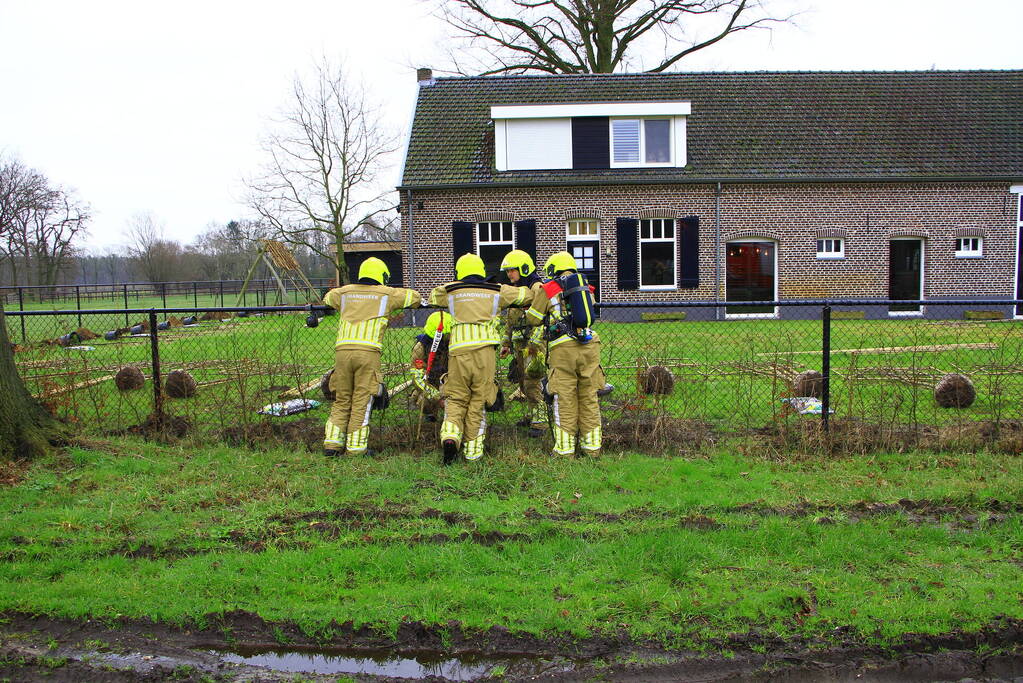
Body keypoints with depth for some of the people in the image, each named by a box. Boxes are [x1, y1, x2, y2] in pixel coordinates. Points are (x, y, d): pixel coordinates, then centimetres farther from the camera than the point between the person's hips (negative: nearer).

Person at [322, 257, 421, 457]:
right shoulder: (386, 294, 11)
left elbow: (328, 298, 40)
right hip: (368, 351, -3)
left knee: (341, 401, 14)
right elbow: (415, 297, 20)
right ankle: (356, 447, 6)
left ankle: (332, 443, 10)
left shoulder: (344, 292, 20)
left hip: (342, 350, 3)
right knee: (362, 402, 3)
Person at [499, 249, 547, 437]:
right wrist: (506, 343, 23)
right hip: (519, 345, 9)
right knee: (523, 382, 14)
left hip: (533, 343, -9)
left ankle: (540, 421, -5)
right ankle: (531, 415, 26)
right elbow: (510, 321, 25)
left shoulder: (537, 288, -11)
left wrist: (537, 344, -25)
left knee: (532, 383, -11)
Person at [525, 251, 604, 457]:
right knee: (589, 397, 10)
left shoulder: (548, 290, 4)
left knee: (565, 399, 2)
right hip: (589, 345, 4)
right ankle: (592, 446, 14)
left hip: (563, 348, -3)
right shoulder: (585, 287, 17)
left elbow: (533, 319, 10)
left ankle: (565, 449, 5)